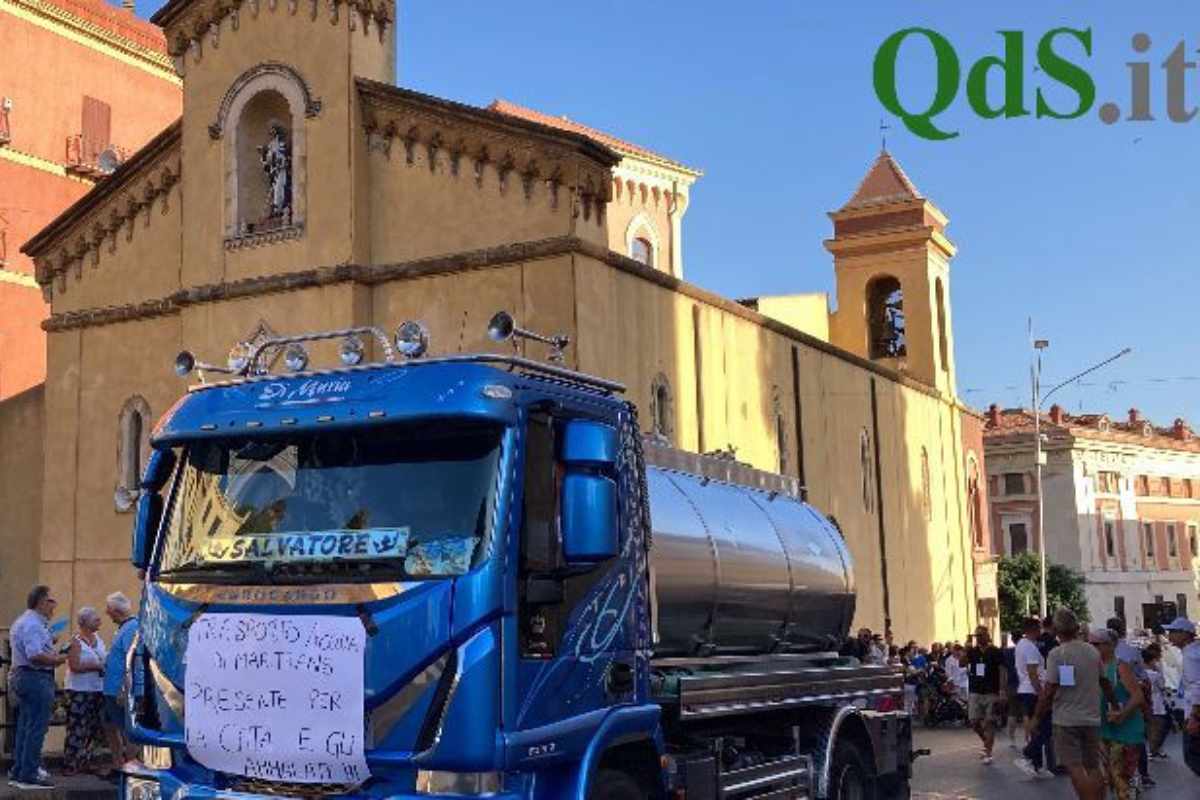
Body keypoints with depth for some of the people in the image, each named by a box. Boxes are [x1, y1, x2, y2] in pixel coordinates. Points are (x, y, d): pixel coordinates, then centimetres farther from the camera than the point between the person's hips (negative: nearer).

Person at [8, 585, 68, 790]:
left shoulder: (21, 621, 18)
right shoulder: (34, 625, -18)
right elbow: (36, 656, -27)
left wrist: (48, 642, 16)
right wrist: (57, 659, -14)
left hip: (21, 675, 11)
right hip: (37, 678, -11)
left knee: (25, 727, 15)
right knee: (36, 729, -6)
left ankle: (17, 773, 20)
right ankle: (29, 776, -4)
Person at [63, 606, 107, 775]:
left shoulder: (98, 639, 13)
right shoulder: (76, 642, -11)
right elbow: (74, 666, -21)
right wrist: (96, 666, -18)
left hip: (97, 690, 8)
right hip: (80, 691, -8)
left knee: (94, 729, 11)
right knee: (78, 729, -8)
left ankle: (85, 762, 21)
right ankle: (71, 765, -2)